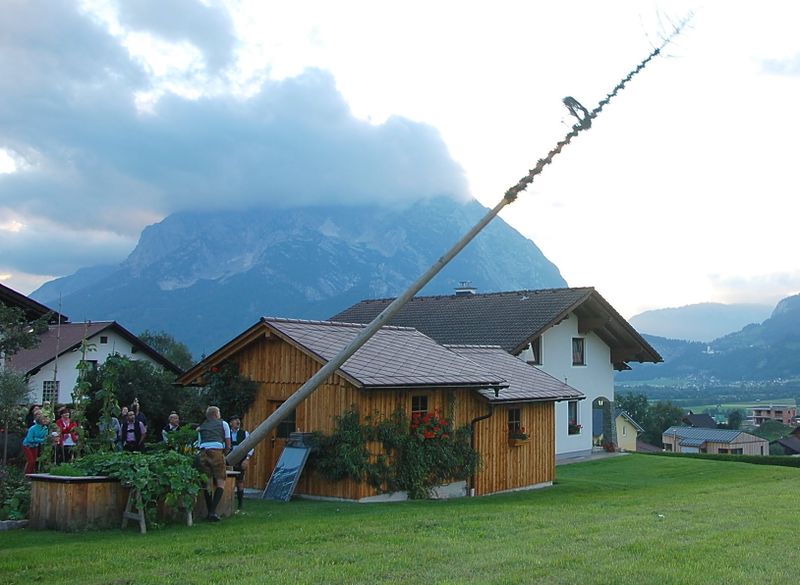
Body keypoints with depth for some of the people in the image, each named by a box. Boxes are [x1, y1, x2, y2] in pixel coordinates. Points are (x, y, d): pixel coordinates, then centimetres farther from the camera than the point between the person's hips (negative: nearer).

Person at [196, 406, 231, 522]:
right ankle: (213, 511, -13)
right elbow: (228, 446, 17)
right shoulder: (223, 424, 19)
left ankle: (210, 512, 10)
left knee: (208, 484, 10)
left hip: (203, 453, 3)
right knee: (221, 483, 0)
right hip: (217, 452, -3)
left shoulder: (201, 427, 28)